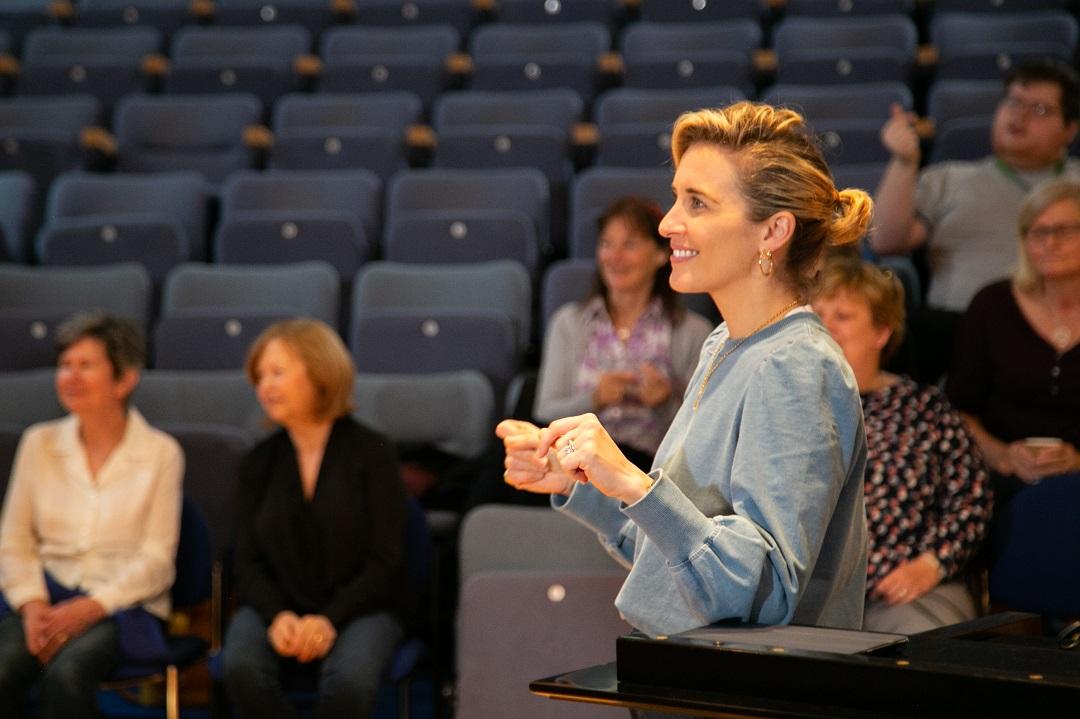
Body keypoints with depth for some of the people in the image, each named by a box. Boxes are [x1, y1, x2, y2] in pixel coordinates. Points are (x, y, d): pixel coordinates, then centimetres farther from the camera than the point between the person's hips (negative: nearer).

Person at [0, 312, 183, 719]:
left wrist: (89, 609, -17)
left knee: (67, 672, -35)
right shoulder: (39, 444, 10)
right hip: (45, 595, 3)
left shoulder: (161, 453, 1)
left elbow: (155, 561, -3)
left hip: (122, 604, -2)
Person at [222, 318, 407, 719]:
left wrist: (329, 620, -18)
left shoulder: (372, 453, -1)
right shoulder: (257, 464, 10)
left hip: (356, 607, -3)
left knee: (350, 680, -35)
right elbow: (247, 561, 7)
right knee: (242, 669, -31)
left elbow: (385, 561, -5)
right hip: (275, 607, 3)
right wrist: (278, 615, -15)